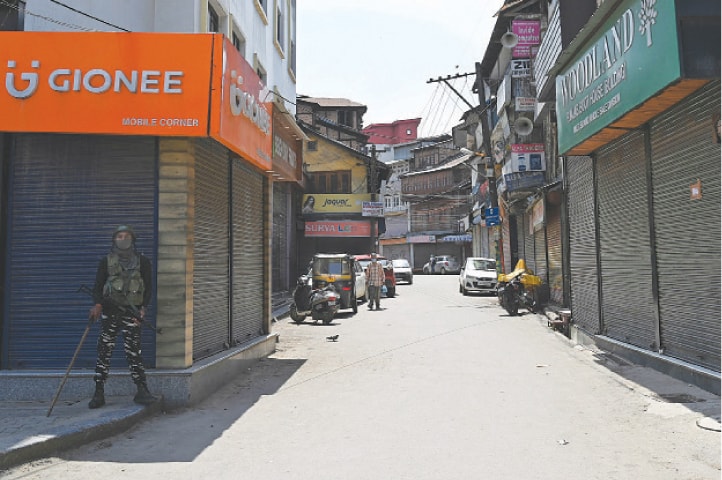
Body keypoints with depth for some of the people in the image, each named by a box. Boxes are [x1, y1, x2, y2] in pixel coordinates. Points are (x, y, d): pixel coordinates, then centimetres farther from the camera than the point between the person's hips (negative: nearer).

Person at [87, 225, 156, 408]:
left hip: (131, 313, -1)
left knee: (133, 351, -5)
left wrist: (143, 308, -6)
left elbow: (148, 287, 7)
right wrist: (98, 304, -14)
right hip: (109, 312, 2)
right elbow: (97, 286, 5)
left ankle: (142, 391, 0)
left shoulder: (142, 261, 6)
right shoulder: (106, 261, 7)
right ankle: (98, 394, 11)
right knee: (104, 351, 3)